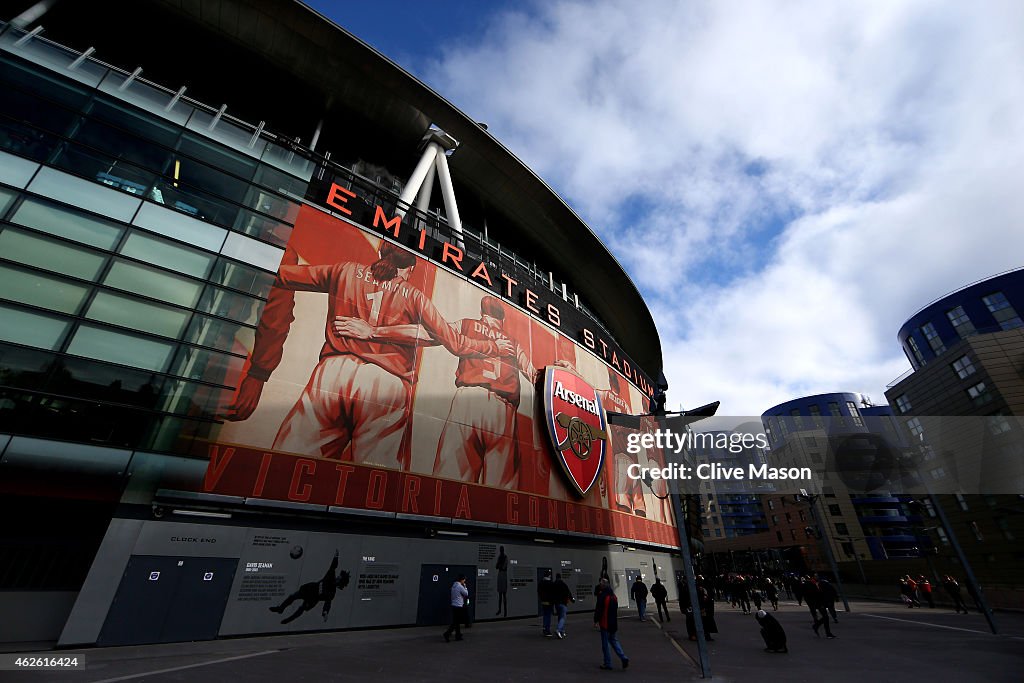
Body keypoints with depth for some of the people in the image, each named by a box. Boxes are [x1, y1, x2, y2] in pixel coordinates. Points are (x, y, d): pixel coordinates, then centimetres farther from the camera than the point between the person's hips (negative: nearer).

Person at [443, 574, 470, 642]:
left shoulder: (454, 586, 9)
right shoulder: (460, 587, -18)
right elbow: (466, 594, -6)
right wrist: (465, 587, 5)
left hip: (454, 605, 9)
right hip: (458, 606, -9)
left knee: (457, 621, 14)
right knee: (455, 622, -3)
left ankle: (458, 635, 20)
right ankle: (447, 633, -10)